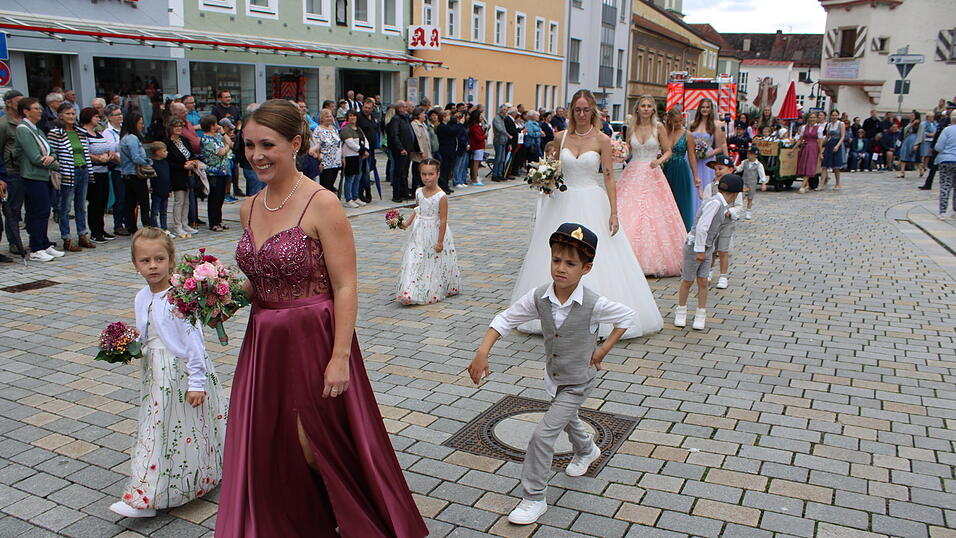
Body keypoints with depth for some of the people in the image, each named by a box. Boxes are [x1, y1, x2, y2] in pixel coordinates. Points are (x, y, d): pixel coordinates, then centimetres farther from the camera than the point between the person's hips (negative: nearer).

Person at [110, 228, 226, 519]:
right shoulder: (141, 299, 6)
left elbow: (192, 340, -18)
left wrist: (197, 382, -18)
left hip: (183, 372, -8)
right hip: (156, 375, 8)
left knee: (184, 432, 2)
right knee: (155, 430, 15)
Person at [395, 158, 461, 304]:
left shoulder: (441, 196, -17)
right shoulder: (419, 192, 2)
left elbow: (443, 220, -16)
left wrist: (440, 241, -17)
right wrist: (407, 222, 5)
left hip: (435, 234, -6)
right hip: (420, 234, 6)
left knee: (434, 263, 4)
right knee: (414, 262, 6)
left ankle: (433, 293, 18)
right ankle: (411, 292, 14)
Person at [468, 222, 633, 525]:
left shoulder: (594, 304, -29)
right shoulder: (539, 297, -19)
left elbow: (626, 318, -11)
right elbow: (506, 319, -11)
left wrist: (603, 350, -14)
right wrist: (483, 352, -22)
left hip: (578, 383, -5)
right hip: (554, 378, 5)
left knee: (543, 434, -11)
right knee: (567, 419, 31)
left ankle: (534, 498, 6)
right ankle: (587, 450, 65)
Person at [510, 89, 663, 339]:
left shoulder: (602, 140, -3)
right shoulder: (560, 137, 5)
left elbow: (609, 177, -5)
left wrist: (614, 212, -11)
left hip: (592, 203, -3)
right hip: (563, 203, 3)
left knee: (595, 259, -3)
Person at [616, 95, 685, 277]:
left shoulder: (659, 127, 0)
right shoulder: (631, 127, 8)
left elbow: (668, 151, 3)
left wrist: (659, 160, -16)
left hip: (652, 175, -2)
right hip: (632, 174, 3)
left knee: (653, 215, -5)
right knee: (628, 214, -4)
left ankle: (653, 261, 4)